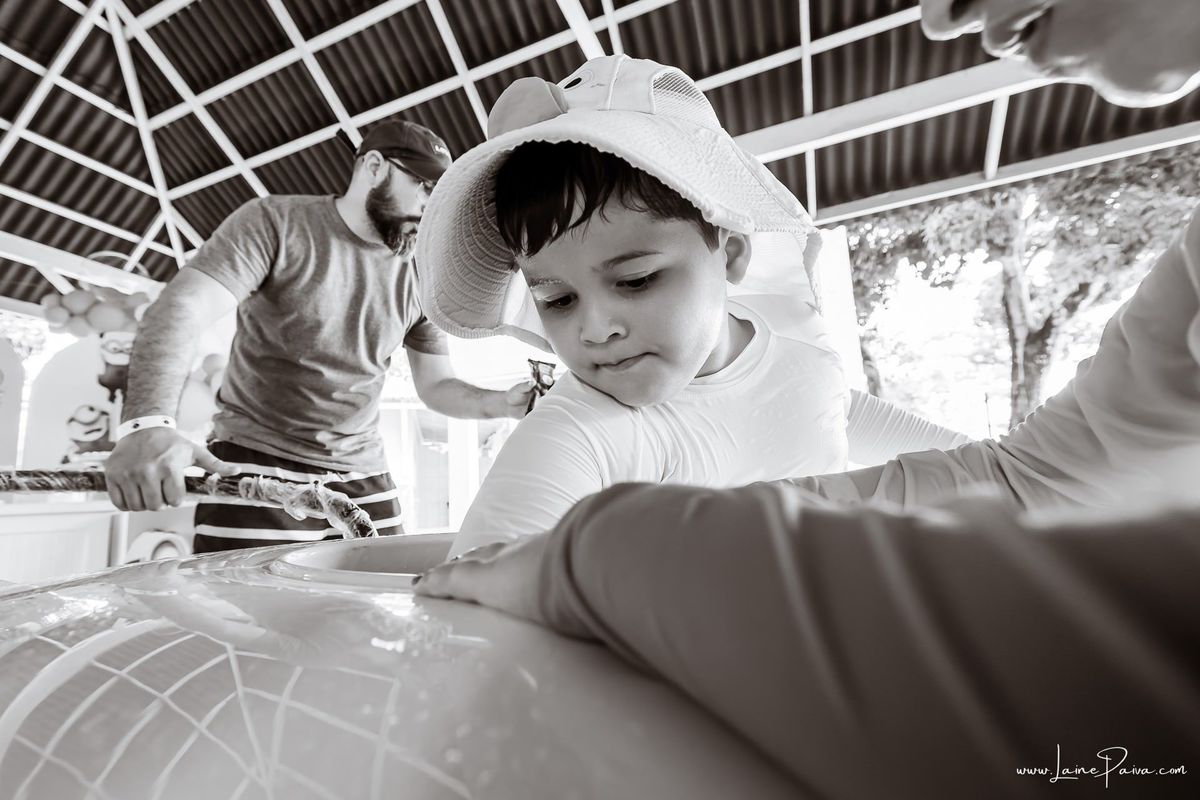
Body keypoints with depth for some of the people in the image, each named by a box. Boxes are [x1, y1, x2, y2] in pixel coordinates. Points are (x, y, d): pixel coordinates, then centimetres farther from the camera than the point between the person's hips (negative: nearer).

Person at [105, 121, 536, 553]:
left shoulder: (420, 277, 3)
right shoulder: (274, 223, -6)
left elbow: (437, 385, 7)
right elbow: (179, 310, -18)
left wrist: (502, 402, -12)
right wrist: (148, 424, -36)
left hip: (364, 478, 4)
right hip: (255, 469, -3)